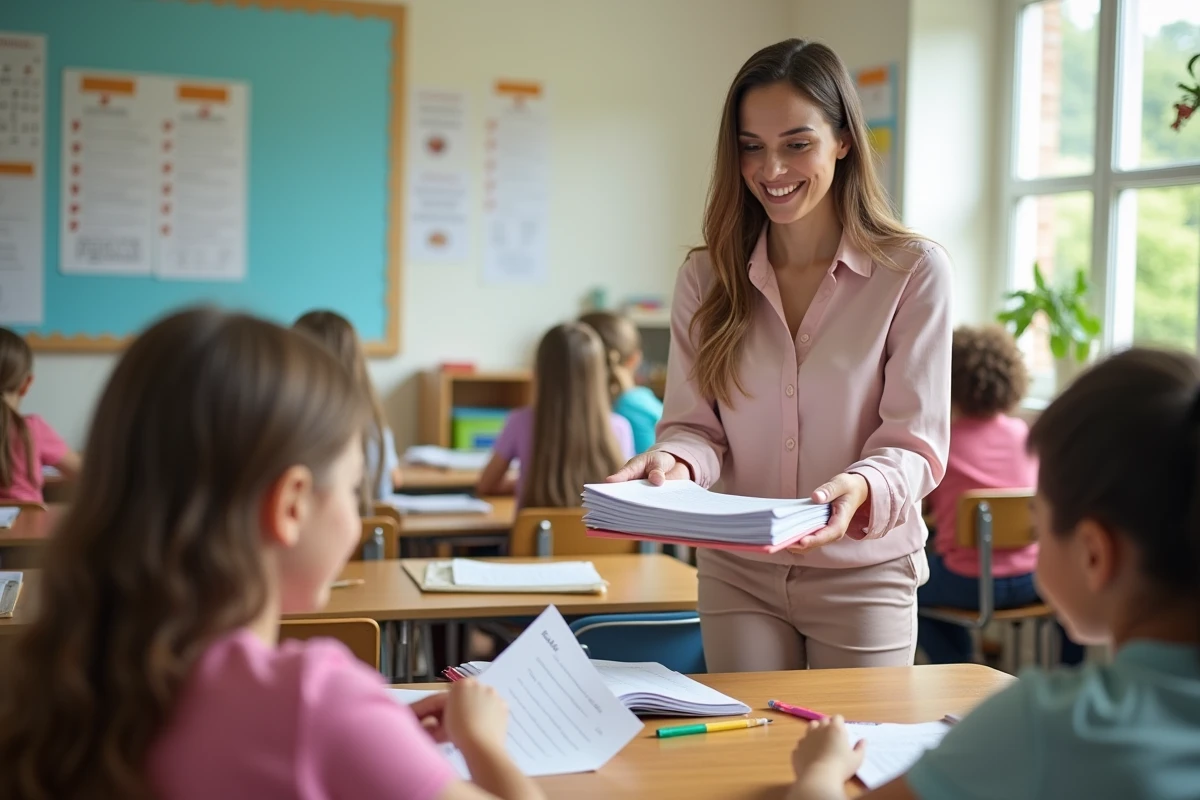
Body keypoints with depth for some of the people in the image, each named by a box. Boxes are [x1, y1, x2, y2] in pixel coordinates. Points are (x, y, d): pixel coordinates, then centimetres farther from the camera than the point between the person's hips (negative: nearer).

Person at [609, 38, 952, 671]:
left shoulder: (913, 271, -9)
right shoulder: (707, 276, 1)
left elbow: (915, 441, -11)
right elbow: (694, 423, 0)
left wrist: (859, 489, -32)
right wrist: (676, 463, -22)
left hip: (862, 576, -2)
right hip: (737, 575, 2)